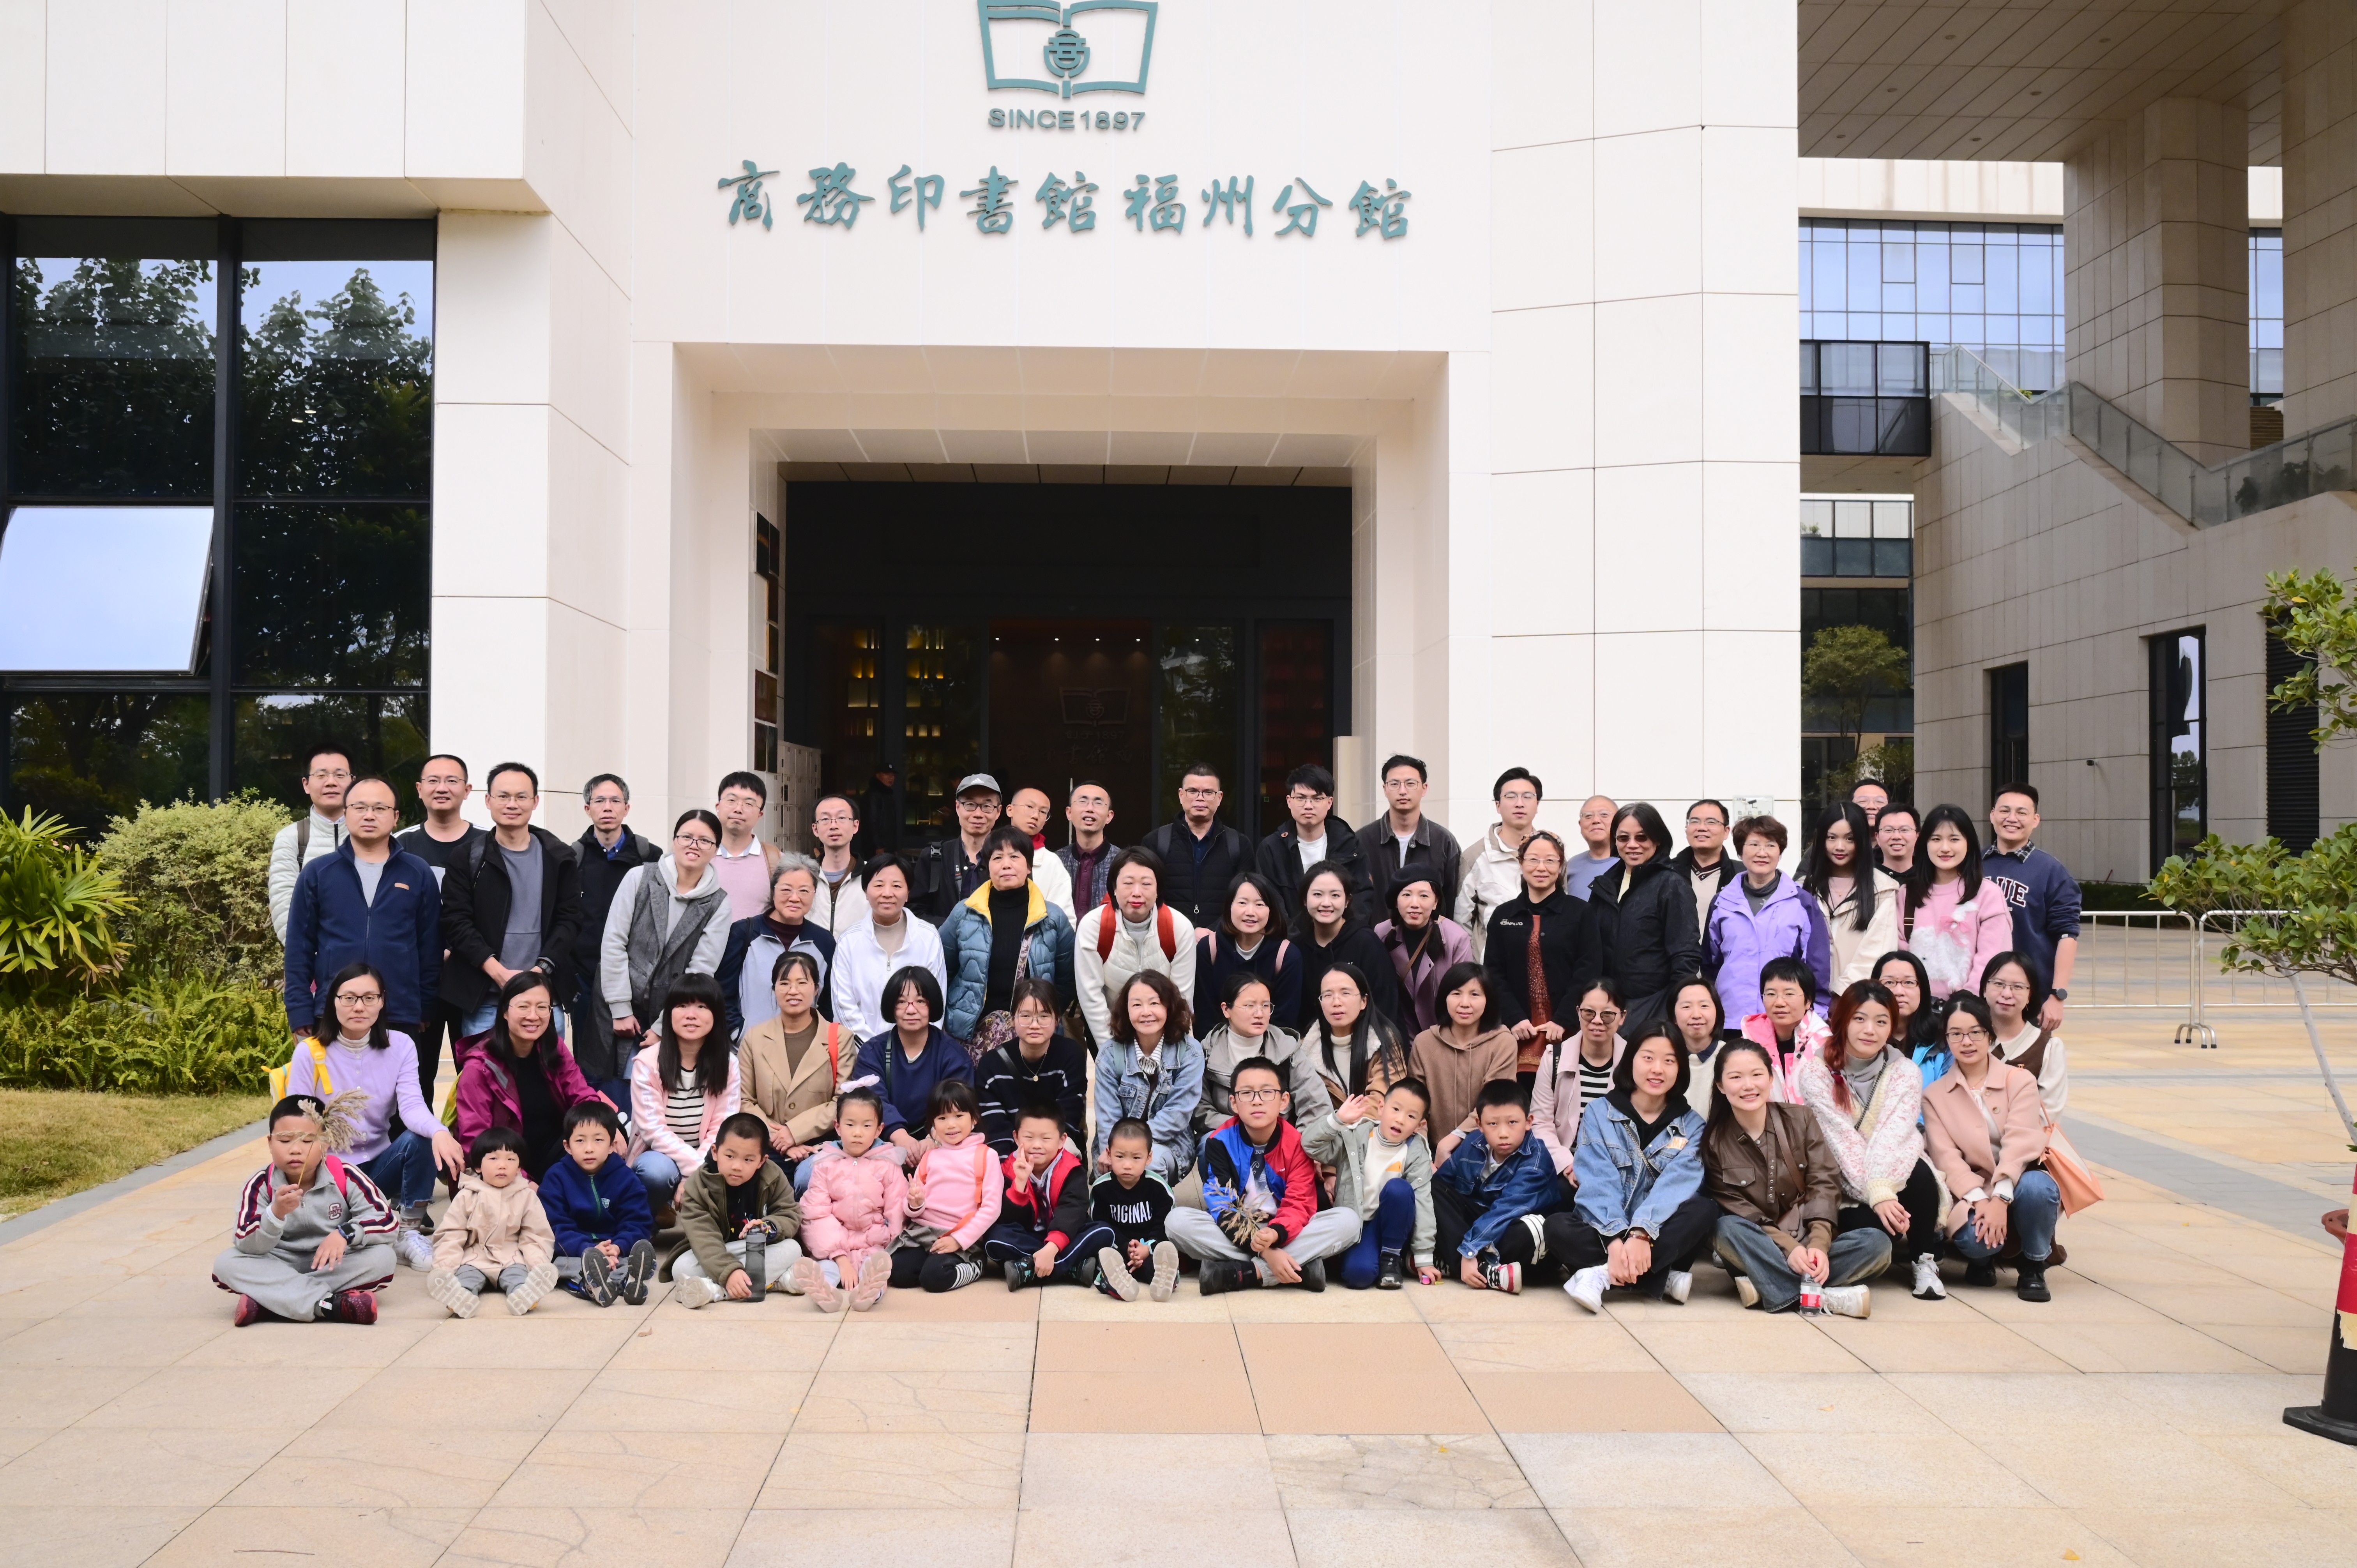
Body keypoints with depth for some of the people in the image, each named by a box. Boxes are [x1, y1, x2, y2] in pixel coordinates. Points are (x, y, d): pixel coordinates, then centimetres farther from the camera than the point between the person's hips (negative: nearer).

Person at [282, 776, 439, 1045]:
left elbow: (430, 949, 8)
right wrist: (301, 1013, -2)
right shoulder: (317, 873, 4)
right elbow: (299, 949, 4)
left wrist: (426, 1010, 6)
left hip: (401, 1020, 0)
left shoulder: (419, 875, 5)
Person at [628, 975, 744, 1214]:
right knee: (658, 1171, -38)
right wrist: (697, 1167, -26)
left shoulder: (728, 1064, -3)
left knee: (731, 1176, -30)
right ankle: (654, 1215, -4)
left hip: (704, 1160, 3)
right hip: (657, 1156, -3)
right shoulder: (647, 1063, -12)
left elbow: (721, 1130, -8)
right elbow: (653, 1129, -16)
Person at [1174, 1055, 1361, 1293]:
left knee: (1348, 1220, -24)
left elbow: (1299, 1204, -14)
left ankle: (1242, 1272, -31)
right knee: (1178, 1220, -29)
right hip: (1235, 1235, 0)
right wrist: (1266, 1252, -31)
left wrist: (1275, 1234, -39)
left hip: (1283, 1232, 1)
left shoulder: (1298, 1143, -8)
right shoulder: (1220, 1142, -10)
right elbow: (1222, 1207, -17)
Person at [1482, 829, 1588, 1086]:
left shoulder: (1580, 912, 4)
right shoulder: (1503, 915, 12)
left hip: (1565, 1030, -2)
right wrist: (1515, 1018, -7)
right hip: (1520, 1031, 2)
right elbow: (1494, 973, 7)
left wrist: (1563, 1021, -11)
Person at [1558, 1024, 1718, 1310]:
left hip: (1660, 1235, 1)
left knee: (1705, 1211, -29)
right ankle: (1662, 1278, -29)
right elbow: (1598, 1183, -11)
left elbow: (1676, 1185, -14)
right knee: (1557, 1227, -30)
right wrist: (1616, 1241, -29)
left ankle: (1602, 1274, -29)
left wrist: (1641, 1234, -32)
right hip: (1605, 1231, -1)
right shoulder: (1599, 1112, 2)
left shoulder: (1691, 1125, 4)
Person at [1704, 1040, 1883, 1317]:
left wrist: (1819, 1245, -22)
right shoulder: (1714, 1140, -4)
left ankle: (1766, 1287, -30)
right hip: (1758, 1249, -2)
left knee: (1877, 1242, -24)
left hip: (1809, 1243, 2)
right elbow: (1735, 1209, -10)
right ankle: (1825, 1296, -34)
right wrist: (1788, 1248, -24)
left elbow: (1824, 1185, -6)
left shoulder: (1801, 1119, 1)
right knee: (1727, 1229, -34)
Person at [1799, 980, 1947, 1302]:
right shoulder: (1816, 1070, -9)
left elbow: (1892, 1137, -21)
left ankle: (1926, 1261, -8)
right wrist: (1876, 1196, -31)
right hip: (1842, 1185, -1)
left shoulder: (1905, 1073, -5)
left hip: (1893, 1176, 2)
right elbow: (1843, 1138, -19)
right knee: (1870, 1227, -32)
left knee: (1920, 1176, -32)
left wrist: (1883, 1190, -38)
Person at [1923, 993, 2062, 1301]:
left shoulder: (2020, 1081, 2)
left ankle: (2033, 1266, -8)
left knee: (2036, 1187, -37)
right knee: (1974, 1237, -34)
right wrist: (1979, 1199, -24)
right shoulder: (1935, 1096, 7)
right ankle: (1983, 1259, 6)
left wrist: (2000, 1198, -28)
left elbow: (2020, 1141, -13)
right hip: (1971, 1195, 0)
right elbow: (1947, 1157, -5)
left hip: (2015, 1188, 0)